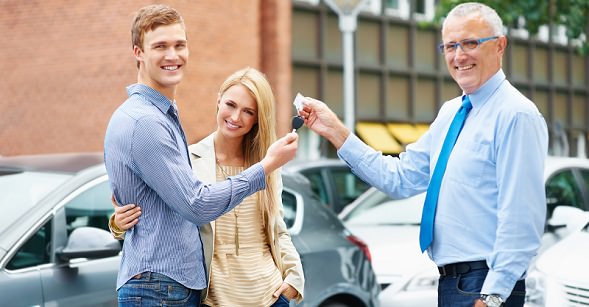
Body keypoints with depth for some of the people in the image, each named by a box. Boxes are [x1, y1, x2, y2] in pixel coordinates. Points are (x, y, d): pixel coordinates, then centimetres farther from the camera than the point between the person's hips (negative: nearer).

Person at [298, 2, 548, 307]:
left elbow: (520, 220, -19)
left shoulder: (516, 115, -13)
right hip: (449, 282, 8)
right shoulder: (450, 112, 13)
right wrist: (335, 131, 6)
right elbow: (400, 179, 11)